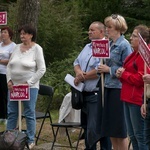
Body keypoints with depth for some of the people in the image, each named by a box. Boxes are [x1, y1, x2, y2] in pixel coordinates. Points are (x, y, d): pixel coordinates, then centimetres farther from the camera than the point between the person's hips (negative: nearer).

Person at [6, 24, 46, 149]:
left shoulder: (37, 49, -5)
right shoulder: (17, 47, 9)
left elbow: (41, 69, -9)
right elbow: (9, 66, 14)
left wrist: (29, 83, -12)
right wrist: (9, 80, 2)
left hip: (29, 86, -5)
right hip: (13, 86, 5)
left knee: (30, 114, 1)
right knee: (12, 113, 9)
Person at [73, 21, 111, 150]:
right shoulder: (87, 47, 17)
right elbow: (77, 62, 18)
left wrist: (81, 77, -12)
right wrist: (78, 71, -7)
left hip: (97, 95, -9)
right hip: (85, 93, 9)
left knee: (95, 128, -9)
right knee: (86, 126, 17)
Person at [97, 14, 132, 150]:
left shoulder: (124, 45, -11)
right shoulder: (110, 44, 13)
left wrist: (109, 69, -13)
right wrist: (103, 68, 5)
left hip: (119, 88, -8)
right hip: (109, 87, 8)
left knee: (120, 128, -1)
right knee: (110, 128, 13)